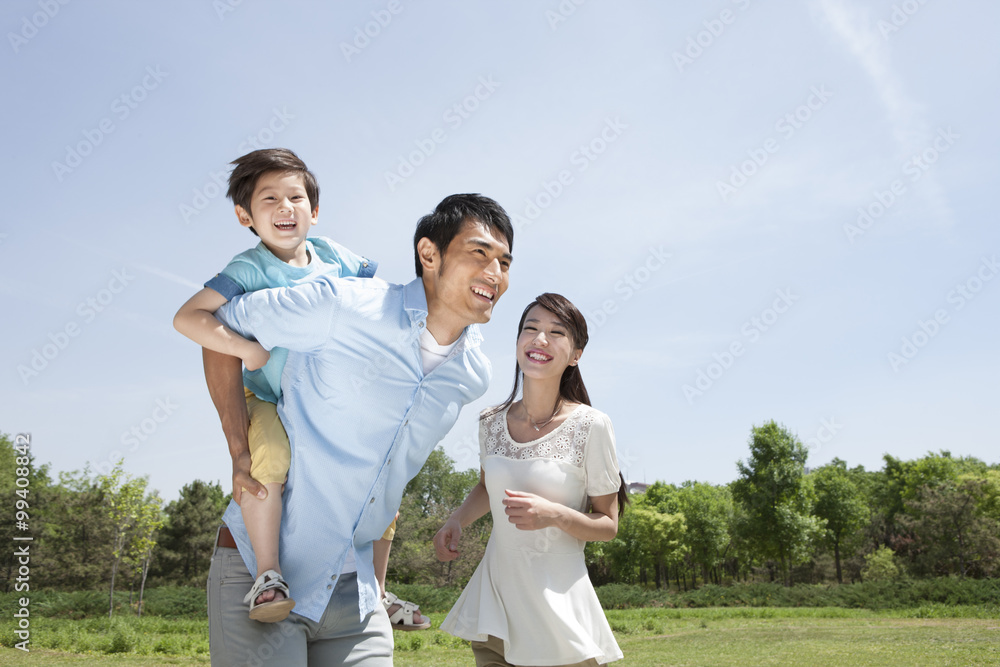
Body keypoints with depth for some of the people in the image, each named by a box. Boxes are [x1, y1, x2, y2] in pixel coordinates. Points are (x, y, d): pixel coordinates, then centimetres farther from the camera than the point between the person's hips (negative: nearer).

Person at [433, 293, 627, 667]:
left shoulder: (590, 426, -13)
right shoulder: (491, 422, -1)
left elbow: (608, 526, -6)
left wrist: (554, 514, -23)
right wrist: (457, 520, 0)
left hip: (558, 602, -3)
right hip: (493, 595, 4)